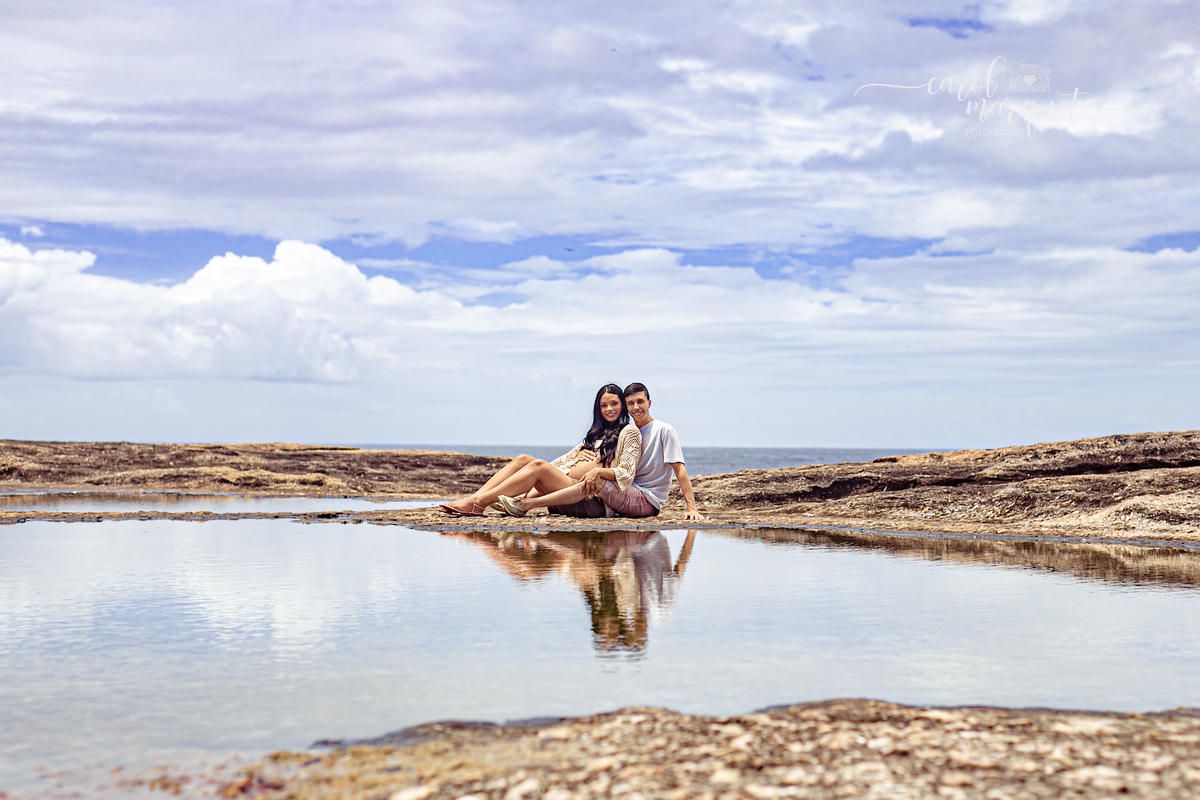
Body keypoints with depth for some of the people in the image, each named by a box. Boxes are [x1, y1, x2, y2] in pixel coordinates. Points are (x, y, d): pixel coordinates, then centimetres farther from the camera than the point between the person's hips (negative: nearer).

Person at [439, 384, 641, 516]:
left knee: (539, 466, -27)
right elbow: (566, 460, 22)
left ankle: (478, 503, -36)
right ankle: (474, 498, -24)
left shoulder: (629, 432, 6)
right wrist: (579, 454, 1)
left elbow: (626, 474, -6)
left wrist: (599, 470, -21)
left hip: (592, 495, -8)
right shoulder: (597, 432, 29)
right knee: (523, 459, -10)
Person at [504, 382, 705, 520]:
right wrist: (597, 470, -8)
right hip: (628, 496, 7)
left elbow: (680, 469, -8)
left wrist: (692, 508, -17)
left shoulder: (664, 430, -2)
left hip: (647, 500, -7)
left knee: (597, 483, -26)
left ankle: (528, 504, -28)